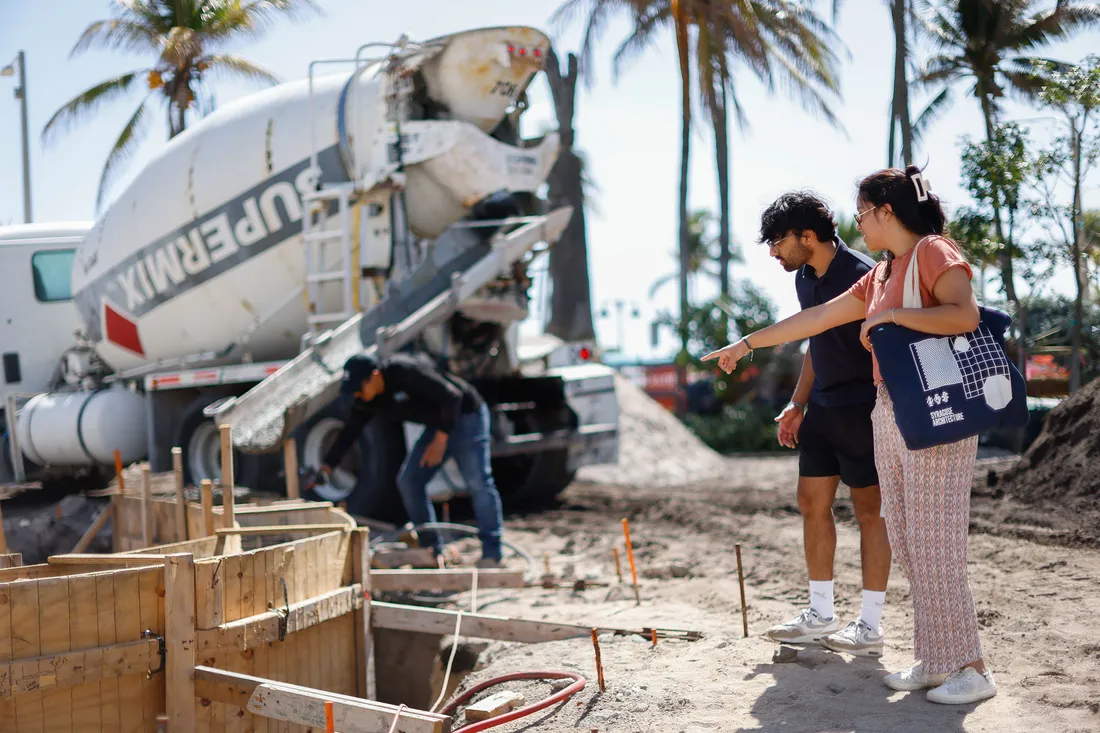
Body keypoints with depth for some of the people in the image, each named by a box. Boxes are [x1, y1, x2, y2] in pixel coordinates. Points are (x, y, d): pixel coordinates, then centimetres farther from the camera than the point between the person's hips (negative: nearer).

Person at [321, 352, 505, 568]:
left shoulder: (405, 371, -29)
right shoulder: (367, 399, -5)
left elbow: (451, 397, -27)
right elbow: (349, 432, 4)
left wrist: (440, 440, -25)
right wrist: (326, 467, -2)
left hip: (465, 416, -8)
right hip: (437, 425, 9)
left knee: (477, 482, -15)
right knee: (408, 481, 0)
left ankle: (491, 552, -10)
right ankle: (432, 550, 6)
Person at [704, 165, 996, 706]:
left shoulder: (933, 252, -7)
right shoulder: (879, 276, 18)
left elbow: (965, 315, -23)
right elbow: (816, 319, 25)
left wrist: (892, 315, -17)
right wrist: (748, 343, 28)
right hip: (890, 414, 9)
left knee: (935, 545, -8)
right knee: (907, 544, 7)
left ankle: (971, 670, -1)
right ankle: (935, 662, 12)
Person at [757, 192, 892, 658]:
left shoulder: (860, 275, -18)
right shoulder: (805, 278, 9)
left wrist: (882, 418, -24)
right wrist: (797, 403, 16)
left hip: (861, 410, -8)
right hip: (821, 409, 9)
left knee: (870, 511, 0)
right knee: (812, 505, 10)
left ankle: (870, 627, 7)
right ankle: (820, 616, 20)